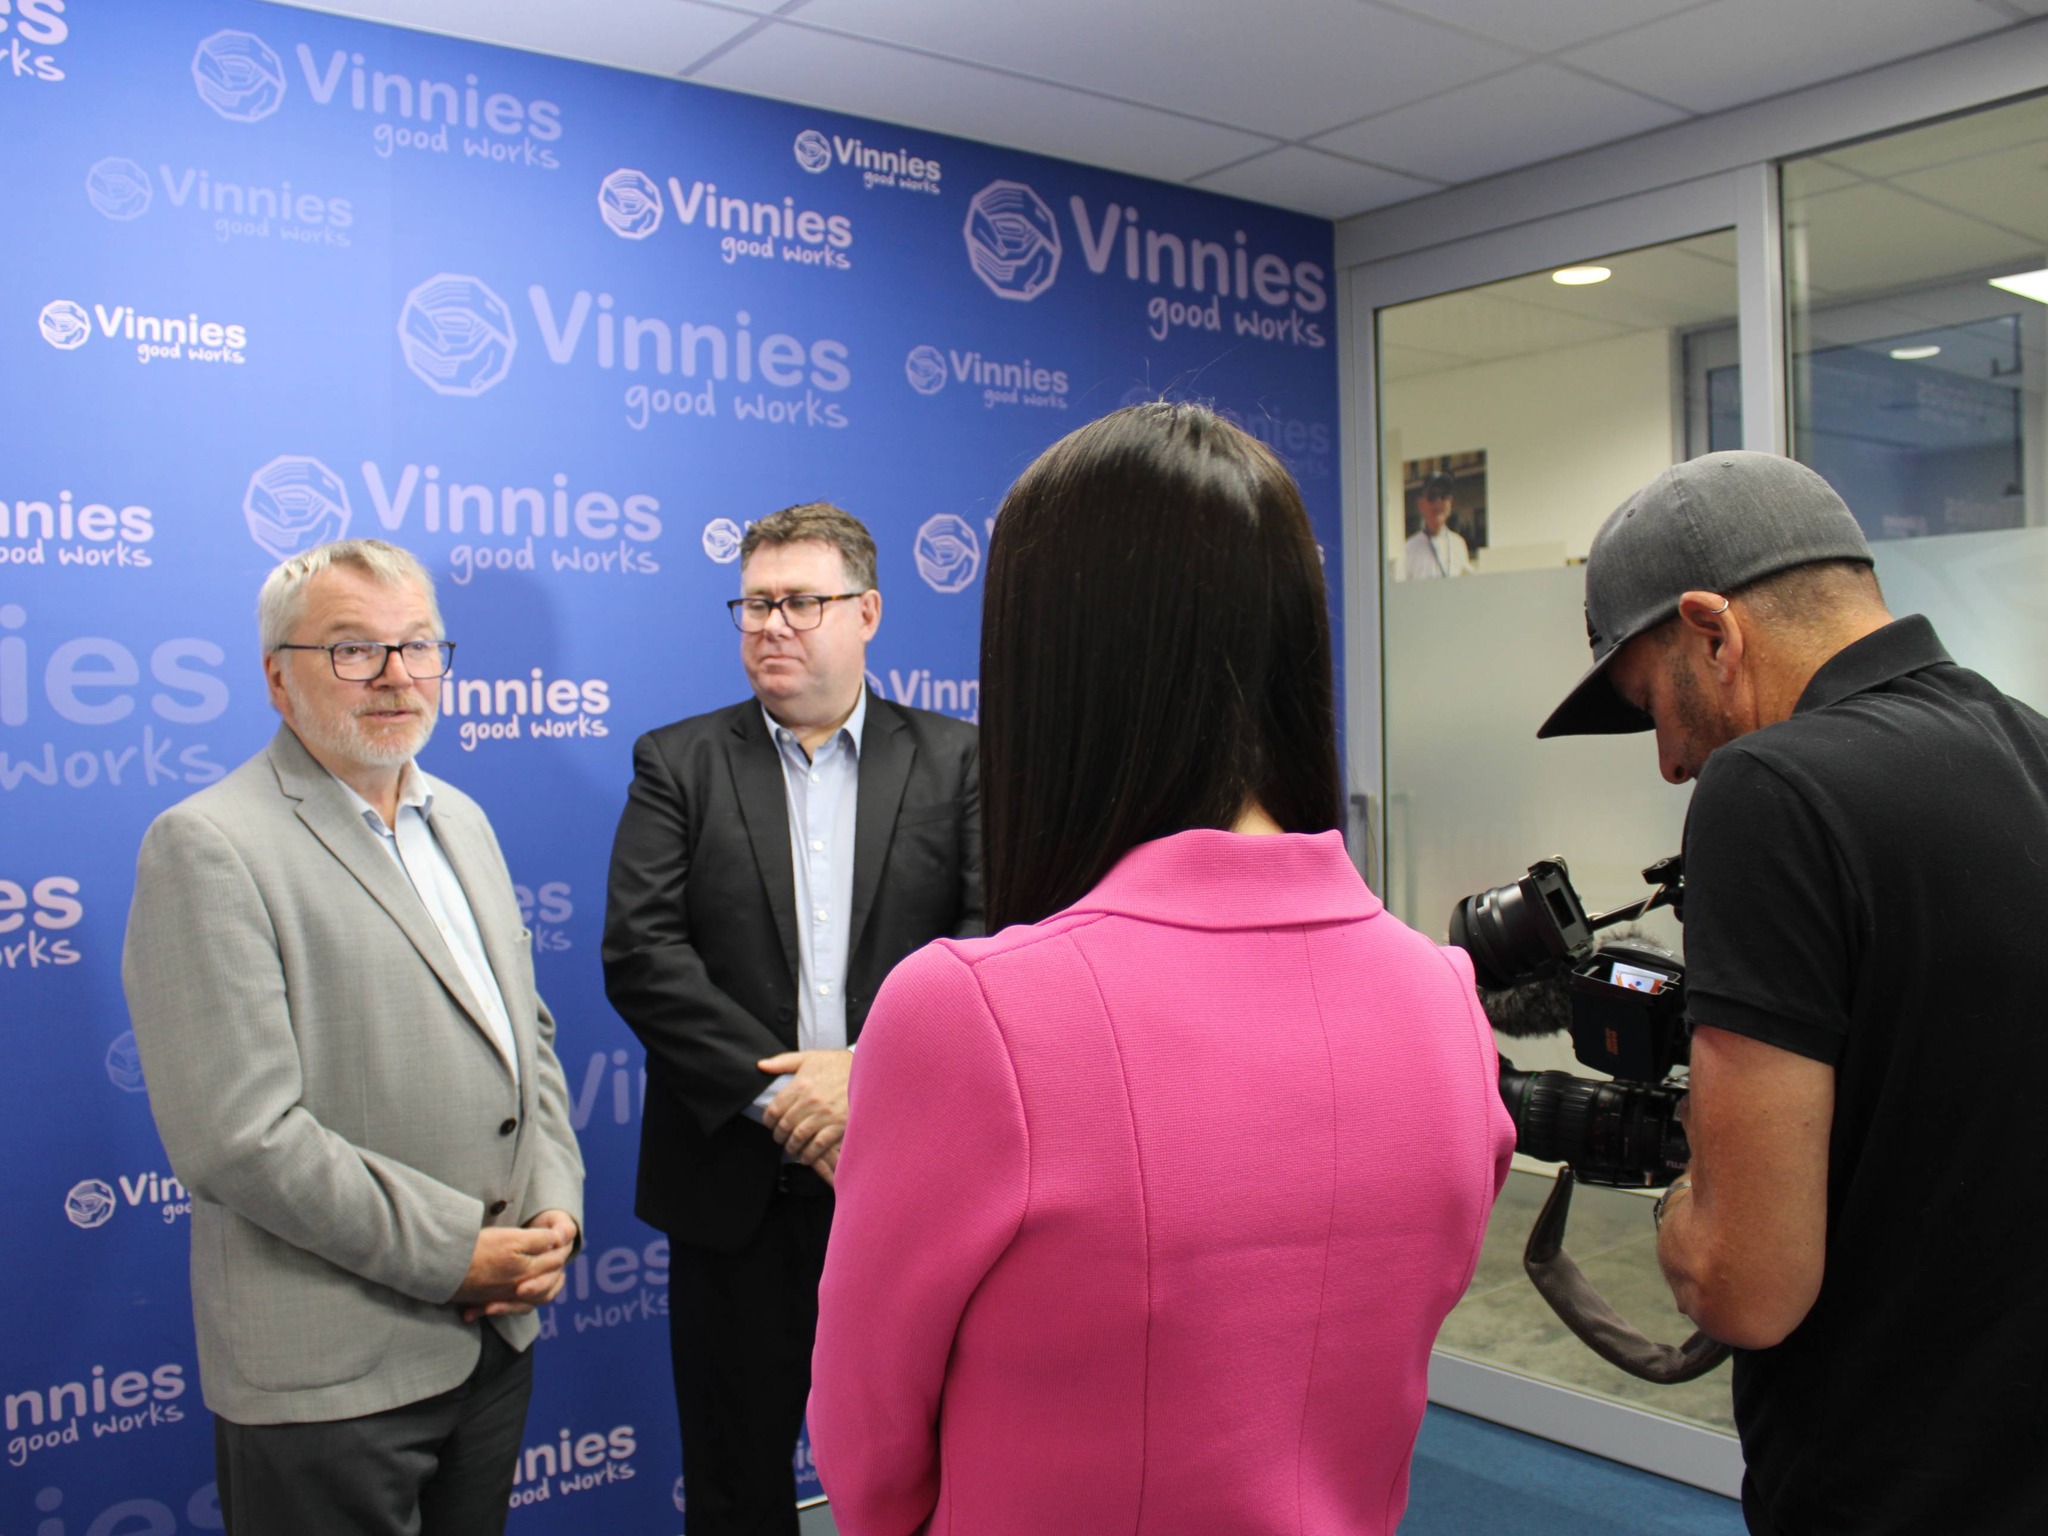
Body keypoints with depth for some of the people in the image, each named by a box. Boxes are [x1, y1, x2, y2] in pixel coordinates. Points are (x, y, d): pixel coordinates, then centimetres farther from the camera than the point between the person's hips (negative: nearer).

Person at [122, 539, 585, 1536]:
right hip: (330, 1378, -7)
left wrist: (556, 1206, 0)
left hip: (495, 1336, 7)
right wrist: (452, 1251, -16)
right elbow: (237, 1137, -20)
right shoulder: (207, 847, -14)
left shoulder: (461, 821, 11)